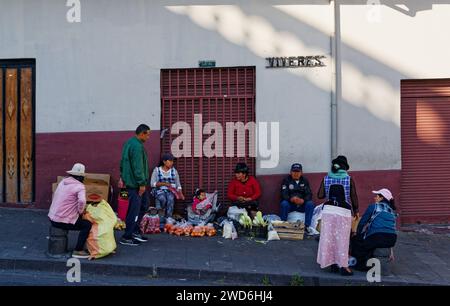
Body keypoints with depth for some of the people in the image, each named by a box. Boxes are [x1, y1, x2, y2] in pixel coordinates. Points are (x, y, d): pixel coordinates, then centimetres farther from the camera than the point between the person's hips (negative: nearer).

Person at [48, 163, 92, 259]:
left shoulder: (63, 182, 8)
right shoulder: (80, 186, -14)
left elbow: (55, 198, 15)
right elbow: (82, 201, -33)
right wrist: (81, 212, -12)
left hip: (52, 218, 8)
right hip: (63, 221, -8)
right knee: (88, 225, 1)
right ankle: (78, 251, 0)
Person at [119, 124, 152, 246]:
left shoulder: (129, 143, 14)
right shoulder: (137, 146, -19)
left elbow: (123, 162, 21)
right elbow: (138, 167, -23)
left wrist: (123, 177, 25)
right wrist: (142, 183, -19)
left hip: (129, 180, 11)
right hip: (135, 183, -11)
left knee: (145, 203, 18)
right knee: (134, 209, -3)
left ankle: (135, 230, 24)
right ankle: (126, 237, 5)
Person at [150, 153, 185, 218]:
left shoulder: (174, 171, 9)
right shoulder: (157, 170, 1)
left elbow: (178, 184, 9)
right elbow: (152, 183, -7)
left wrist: (180, 193, -8)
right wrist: (164, 184, -16)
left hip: (171, 190, 2)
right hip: (159, 190, -2)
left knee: (170, 199, -32)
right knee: (163, 199, -35)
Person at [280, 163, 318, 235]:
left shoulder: (304, 181, 10)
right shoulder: (286, 180, 2)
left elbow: (309, 194, -1)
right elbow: (284, 194, -9)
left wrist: (303, 200, -23)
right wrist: (291, 199, -31)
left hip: (302, 204, 2)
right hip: (290, 204, -2)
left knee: (310, 204, -26)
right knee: (284, 204, -32)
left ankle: (307, 226, -19)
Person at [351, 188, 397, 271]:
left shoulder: (373, 206, 7)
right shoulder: (393, 211, 22)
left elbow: (362, 222, 11)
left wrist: (358, 234, 29)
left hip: (377, 237, -6)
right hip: (392, 240, 6)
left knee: (355, 241, 20)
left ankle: (361, 265, 19)